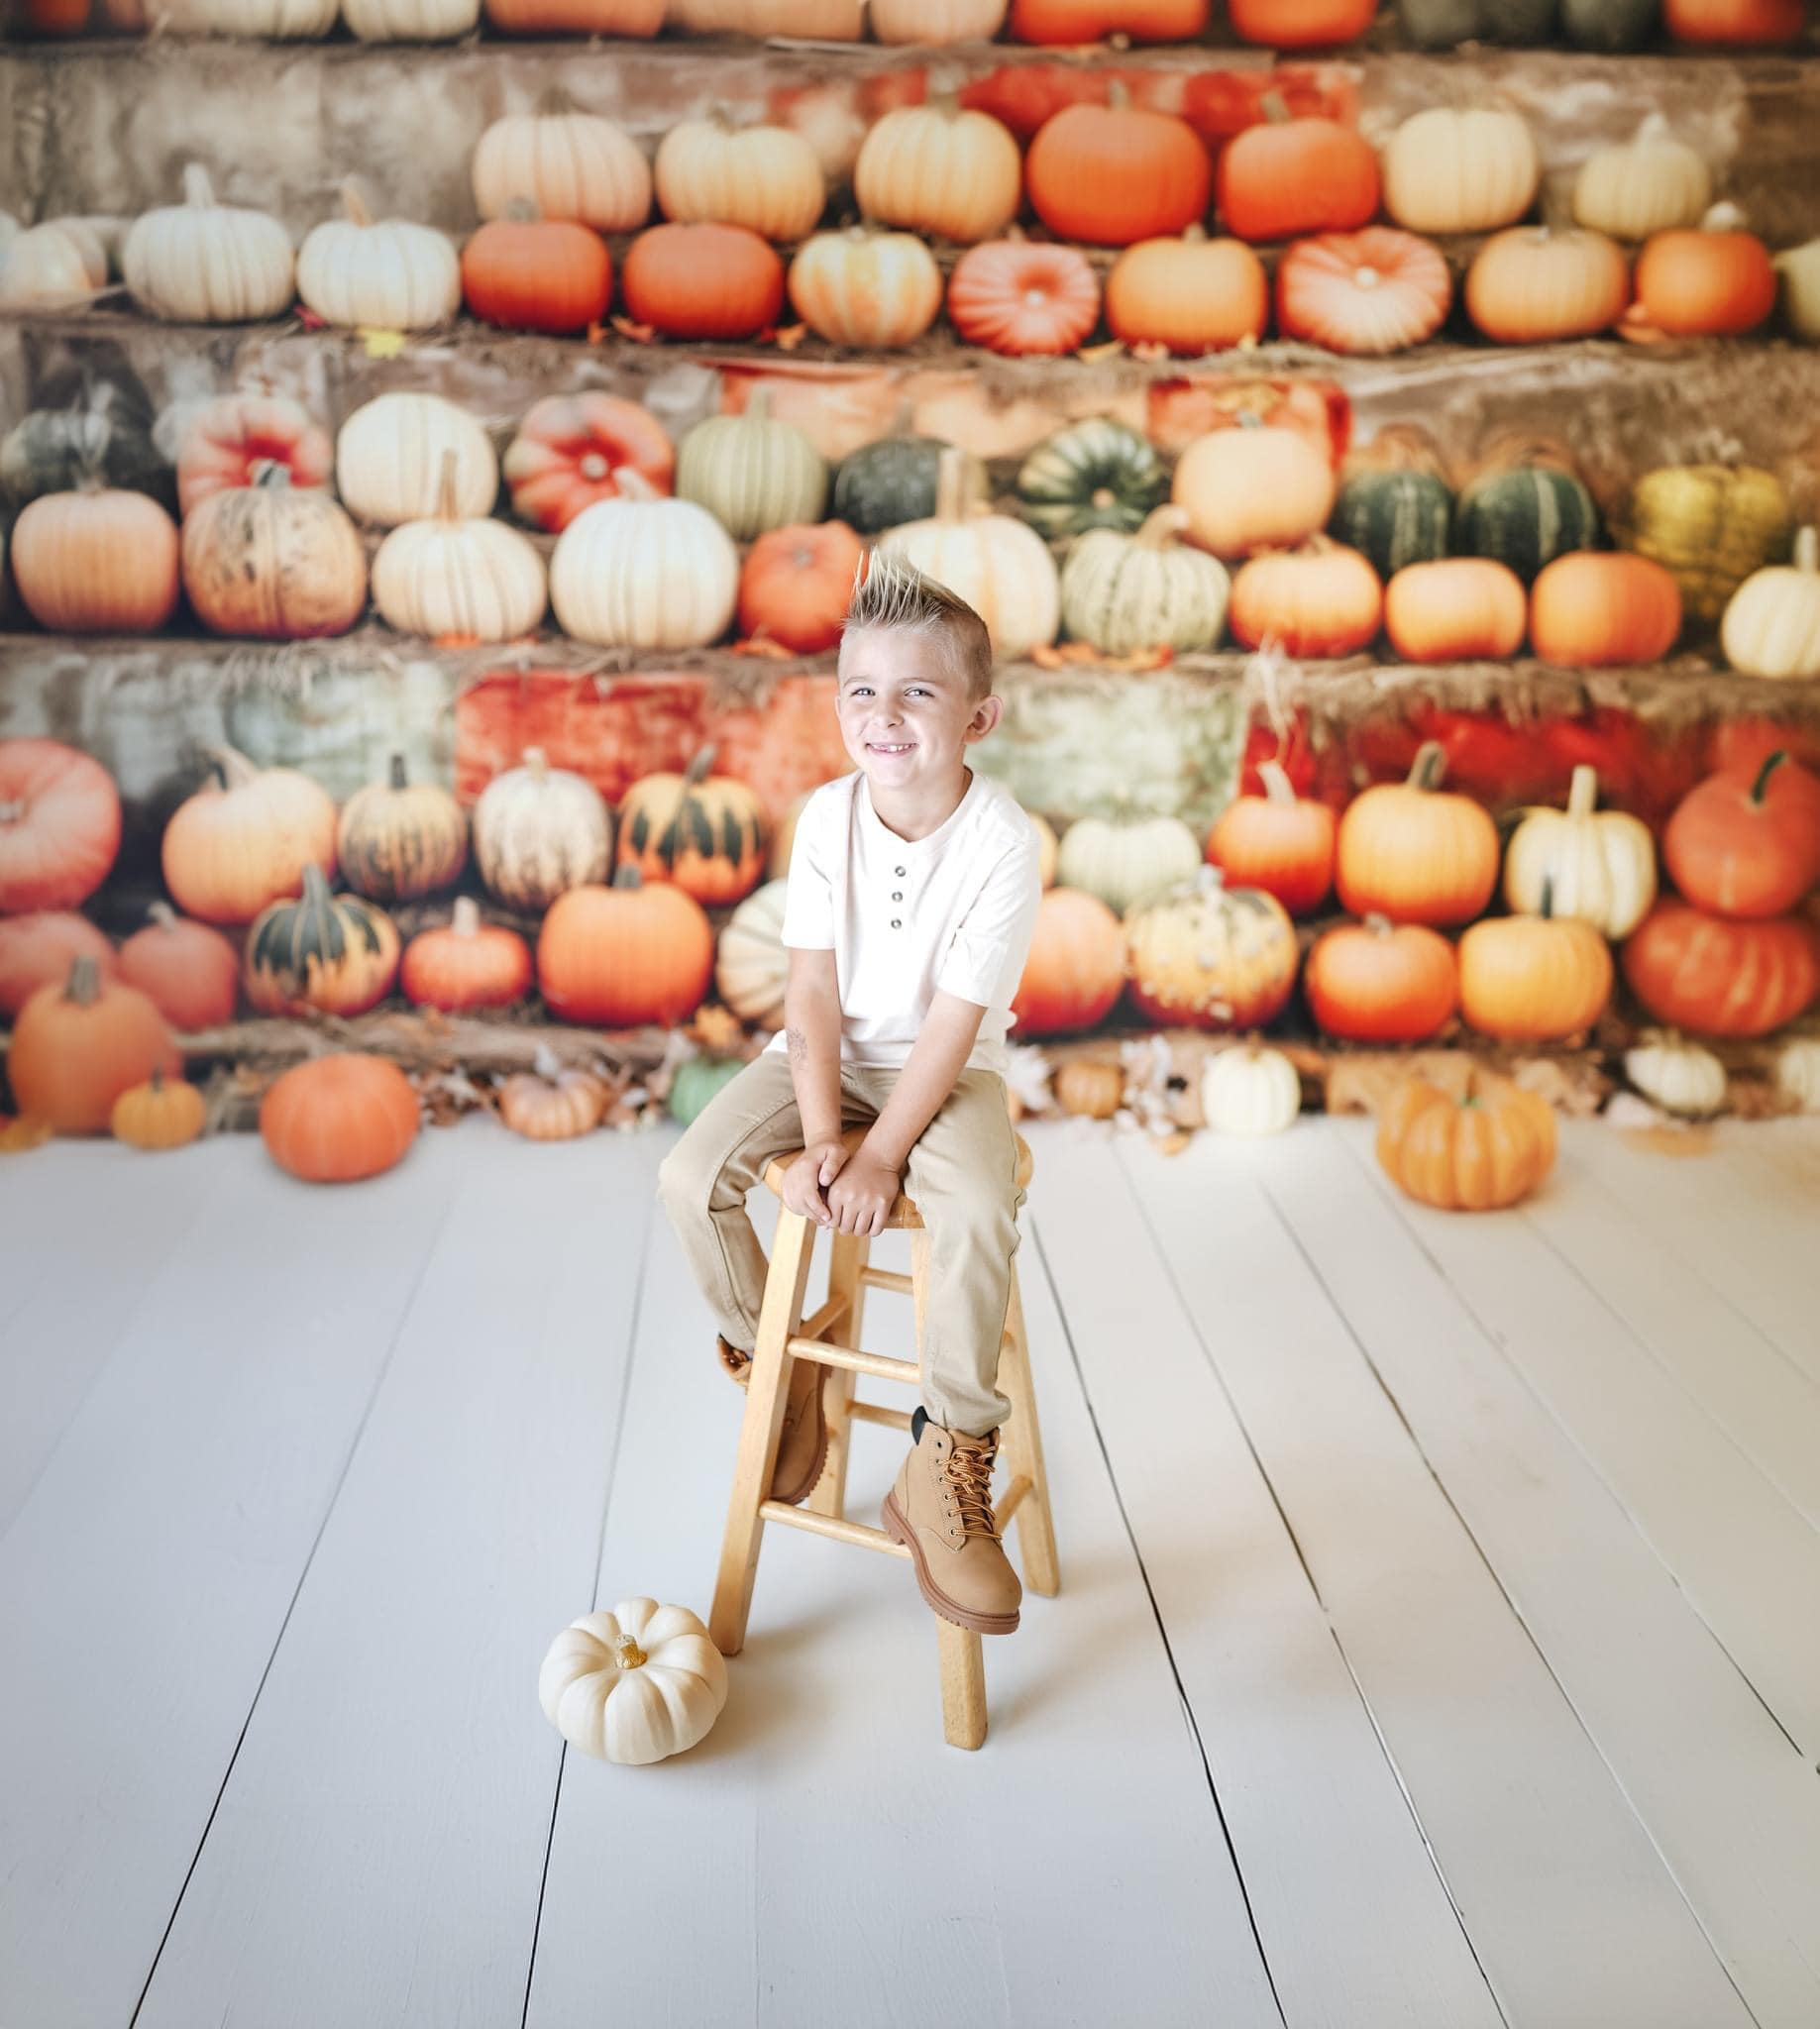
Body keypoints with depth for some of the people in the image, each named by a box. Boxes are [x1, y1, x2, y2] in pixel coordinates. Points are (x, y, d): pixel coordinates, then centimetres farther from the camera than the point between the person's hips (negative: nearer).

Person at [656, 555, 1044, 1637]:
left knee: (979, 1213, -32)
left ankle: (947, 1468, -15)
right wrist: (821, 1132, -19)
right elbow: (815, 986, -8)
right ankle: (781, 1366, 9)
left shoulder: (1004, 842, -19)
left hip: (950, 1069, -3)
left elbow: (954, 1022, -19)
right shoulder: (828, 817, -8)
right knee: (692, 1177, -17)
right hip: (829, 1052, 4)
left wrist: (880, 1156, -23)